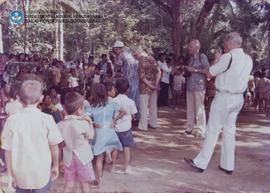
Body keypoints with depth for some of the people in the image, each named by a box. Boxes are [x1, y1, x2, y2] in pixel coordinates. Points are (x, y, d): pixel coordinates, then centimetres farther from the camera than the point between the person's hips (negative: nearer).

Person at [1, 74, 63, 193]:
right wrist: (56, 166, 10)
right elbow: (54, 146, -5)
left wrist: (10, 174, 6)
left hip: (21, 174, 1)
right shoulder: (47, 119, -13)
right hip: (42, 173, -1)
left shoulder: (12, 120, -11)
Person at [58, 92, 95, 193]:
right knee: (84, 183, 12)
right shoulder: (83, 124, -20)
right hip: (82, 157, -3)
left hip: (68, 157, 4)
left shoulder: (60, 125, -7)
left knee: (69, 184, 12)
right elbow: (91, 136, -3)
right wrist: (90, 122, 7)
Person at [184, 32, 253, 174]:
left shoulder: (228, 57, -15)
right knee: (229, 130, 12)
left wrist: (196, 70, 10)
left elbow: (210, 73, -7)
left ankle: (201, 163, 6)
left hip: (224, 97, -7)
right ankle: (228, 165, 17)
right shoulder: (248, 59, 6)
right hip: (238, 98, 7)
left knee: (213, 130, -1)